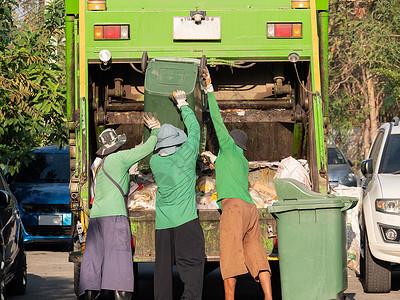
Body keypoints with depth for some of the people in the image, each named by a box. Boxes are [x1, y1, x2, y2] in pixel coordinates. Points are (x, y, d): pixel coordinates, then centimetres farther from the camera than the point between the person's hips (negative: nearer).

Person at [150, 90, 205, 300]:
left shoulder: (154, 161, 7)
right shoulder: (186, 153, -1)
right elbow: (194, 128, 15)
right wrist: (182, 104, 29)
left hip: (162, 224, 4)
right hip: (186, 220, -4)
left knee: (163, 267, 7)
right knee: (192, 264, -6)